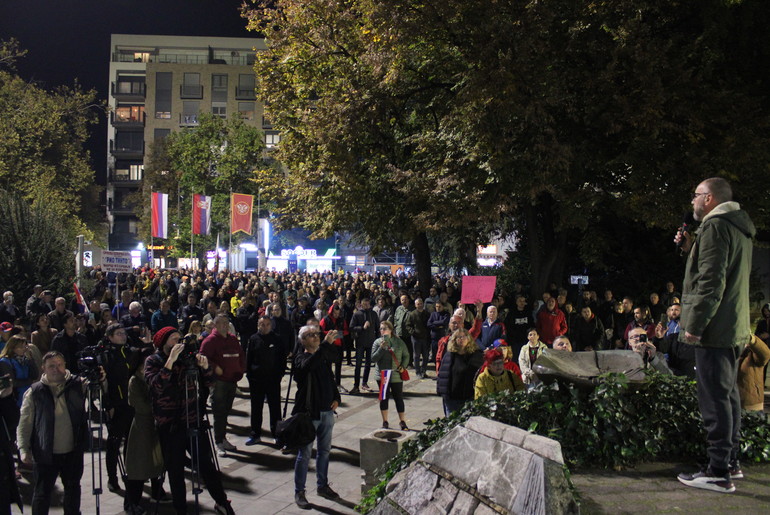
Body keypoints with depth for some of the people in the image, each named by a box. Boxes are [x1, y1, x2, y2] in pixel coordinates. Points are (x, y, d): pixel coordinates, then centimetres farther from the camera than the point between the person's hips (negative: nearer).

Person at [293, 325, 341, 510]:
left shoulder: (324, 358, 10)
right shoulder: (301, 359, -11)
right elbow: (308, 365, -35)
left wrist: (336, 398, 4)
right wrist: (326, 344, -41)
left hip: (326, 411, 7)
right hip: (309, 412, -7)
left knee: (324, 451, 17)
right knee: (305, 454, -1)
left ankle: (322, 486, 31)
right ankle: (299, 492, 9)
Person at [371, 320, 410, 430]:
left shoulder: (399, 342, -1)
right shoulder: (377, 342, -2)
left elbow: (406, 355, 8)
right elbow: (373, 359, -7)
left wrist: (403, 366, -8)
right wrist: (381, 348, -18)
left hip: (396, 376, 0)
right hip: (382, 375, 0)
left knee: (399, 398, 5)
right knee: (384, 398, 9)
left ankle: (402, 421, 20)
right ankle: (385, 422, 23)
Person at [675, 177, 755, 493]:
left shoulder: (715, 226, -14)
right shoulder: (739, 228, 19)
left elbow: (711, 282, -22)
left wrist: (694, 325, -20)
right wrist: (691, 250, 15)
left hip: (715, 329, -11)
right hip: (734, 328, 11)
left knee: (715, 398, -9)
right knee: (728, 394, 17)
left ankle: (719, 473, -7)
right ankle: (731, 462, 26)